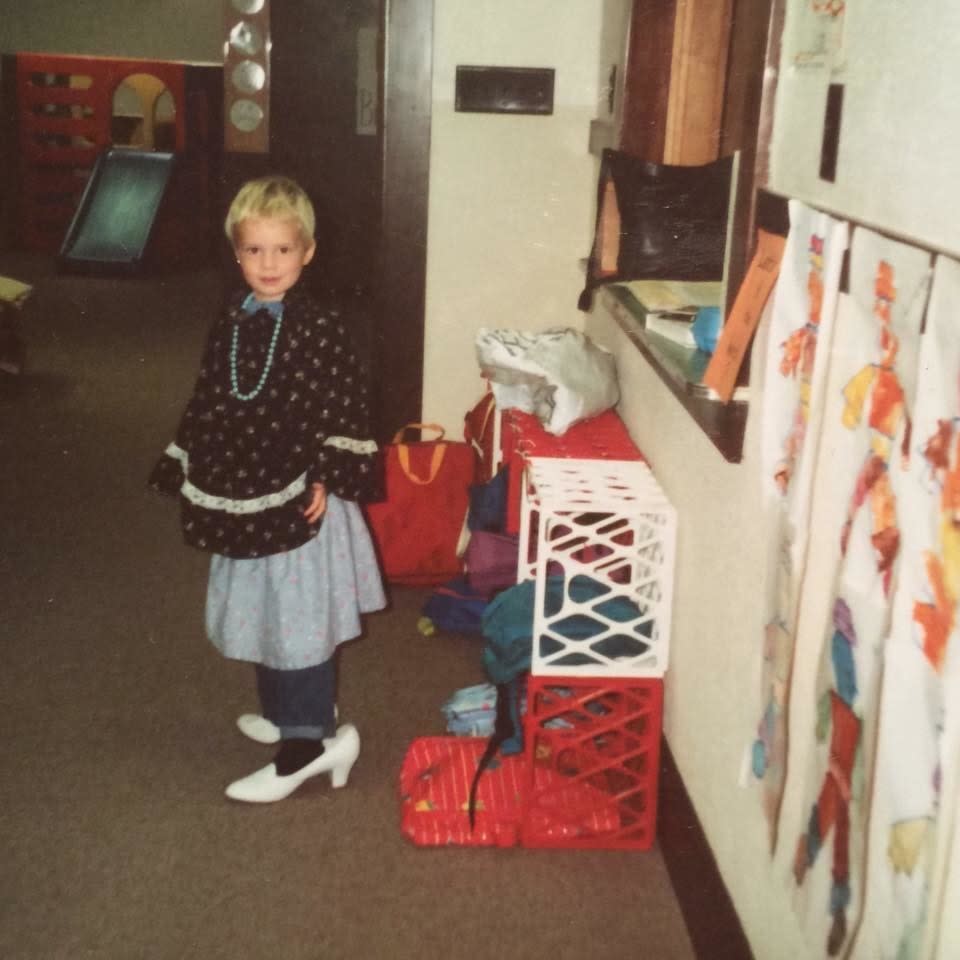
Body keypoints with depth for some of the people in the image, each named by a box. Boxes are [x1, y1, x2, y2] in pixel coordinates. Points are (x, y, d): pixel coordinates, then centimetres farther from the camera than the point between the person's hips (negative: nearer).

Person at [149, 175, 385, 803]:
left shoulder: (318, 330, -13)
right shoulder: (230, 326, 5)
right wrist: (189, 473, 12)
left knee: (301, 618, 0)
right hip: (241, 496, 7)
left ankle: (303, 745, 8)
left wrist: (327, 479, -15)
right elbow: (206, 403, 12)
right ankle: (287, 710, 38)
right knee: (261, 612, 19)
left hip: (299, 499, -7)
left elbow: (347, 408, -11)